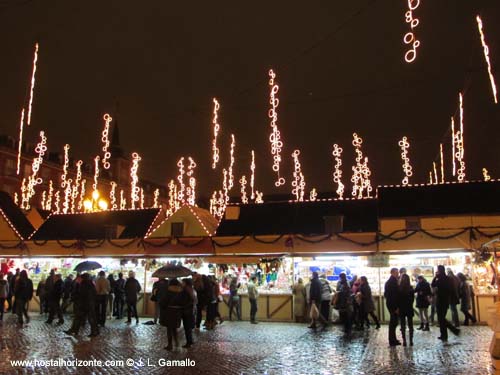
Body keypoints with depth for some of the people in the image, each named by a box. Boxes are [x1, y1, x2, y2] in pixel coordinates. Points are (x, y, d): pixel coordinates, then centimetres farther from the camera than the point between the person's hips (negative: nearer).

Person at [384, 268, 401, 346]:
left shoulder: (389, 281, 14)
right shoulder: (393, 282, -17)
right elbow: (394, 295, -22)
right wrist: (396, 307, -21)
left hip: (389, 304, 10)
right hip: (393, 305, -10)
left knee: (393, 322, 17)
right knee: (394, 322, -5)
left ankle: (393, 339, 24)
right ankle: (393, 341, 0)